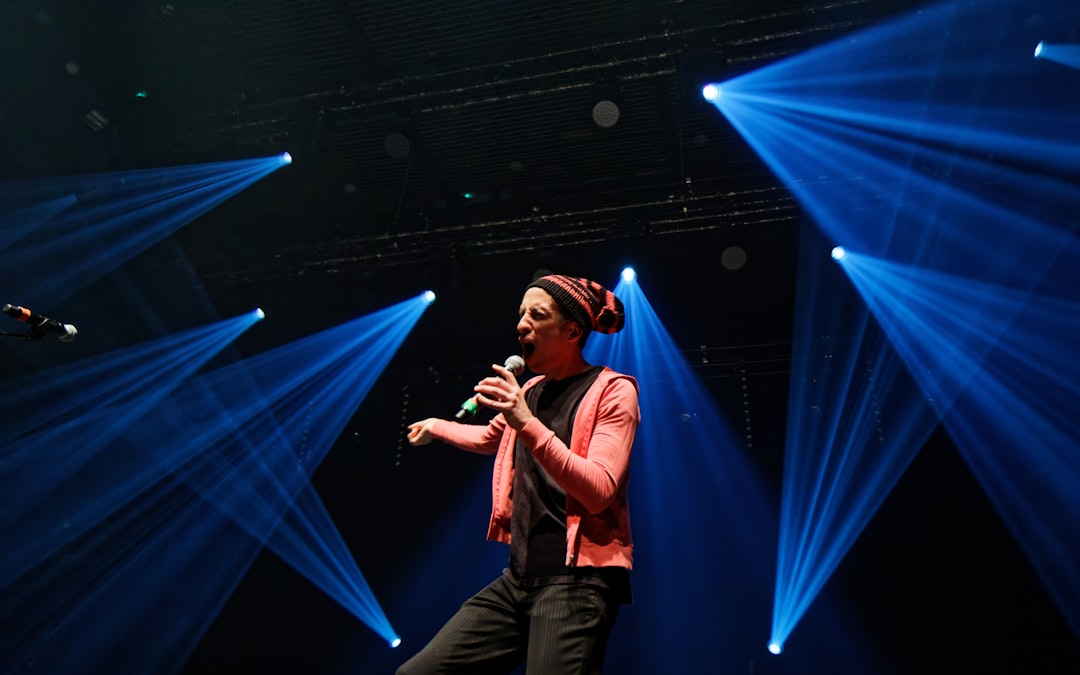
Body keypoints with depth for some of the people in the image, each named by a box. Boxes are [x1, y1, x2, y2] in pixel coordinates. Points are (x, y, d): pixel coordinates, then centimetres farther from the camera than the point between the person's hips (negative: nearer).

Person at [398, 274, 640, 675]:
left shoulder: (612, 391, -7)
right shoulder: (531, 391, 13)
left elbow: (600, 492, -19)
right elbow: (487, 439, 34)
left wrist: (527, 423, -27)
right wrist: (437, 427, 50)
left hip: (578, 582, -7)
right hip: (518, 580, 7)